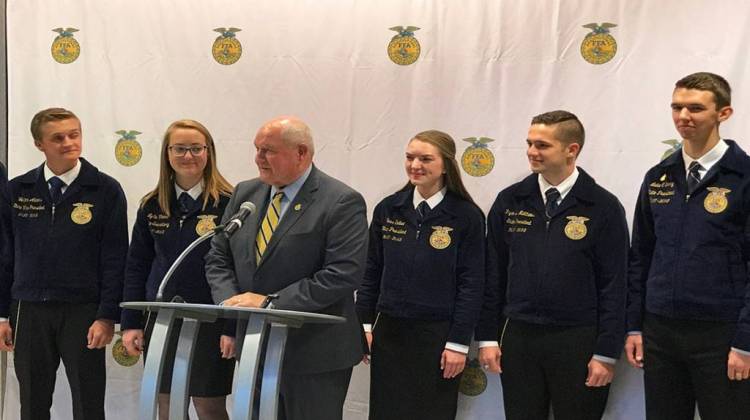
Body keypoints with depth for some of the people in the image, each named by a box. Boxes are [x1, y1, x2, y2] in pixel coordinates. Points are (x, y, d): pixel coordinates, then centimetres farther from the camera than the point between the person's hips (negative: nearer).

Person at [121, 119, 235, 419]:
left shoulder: (227, 203, -7)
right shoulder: (152, 206, 7)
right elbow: (136, 267, 11)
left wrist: (234, 327, -12)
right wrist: (131, 323, 5)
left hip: (210, 324, -4)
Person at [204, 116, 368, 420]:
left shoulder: (342, 203, -11)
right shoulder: (245, 193, 10)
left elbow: (342, 275, -20)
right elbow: (218, 260, 12)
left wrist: (270, 303, -20)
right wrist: (231, 306, -8)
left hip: (315, 354, -6)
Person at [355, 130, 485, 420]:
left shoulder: (466, 216, -6)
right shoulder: (387, 210, 5)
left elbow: (471, 284, -7)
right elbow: (371, 272, 11)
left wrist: (459, 342, -9)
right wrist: (364, 324, 6)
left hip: (438, 335, -3)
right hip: (389, 332, 3)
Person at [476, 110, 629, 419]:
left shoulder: (603, 207, -5)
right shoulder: (509, 201, 4)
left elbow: (614, 286, -5)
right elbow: (493, 275, 8)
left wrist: (607, 354, -8)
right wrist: (487, 337, 4)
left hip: (577, 341, -3)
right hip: (519, 337, 3)